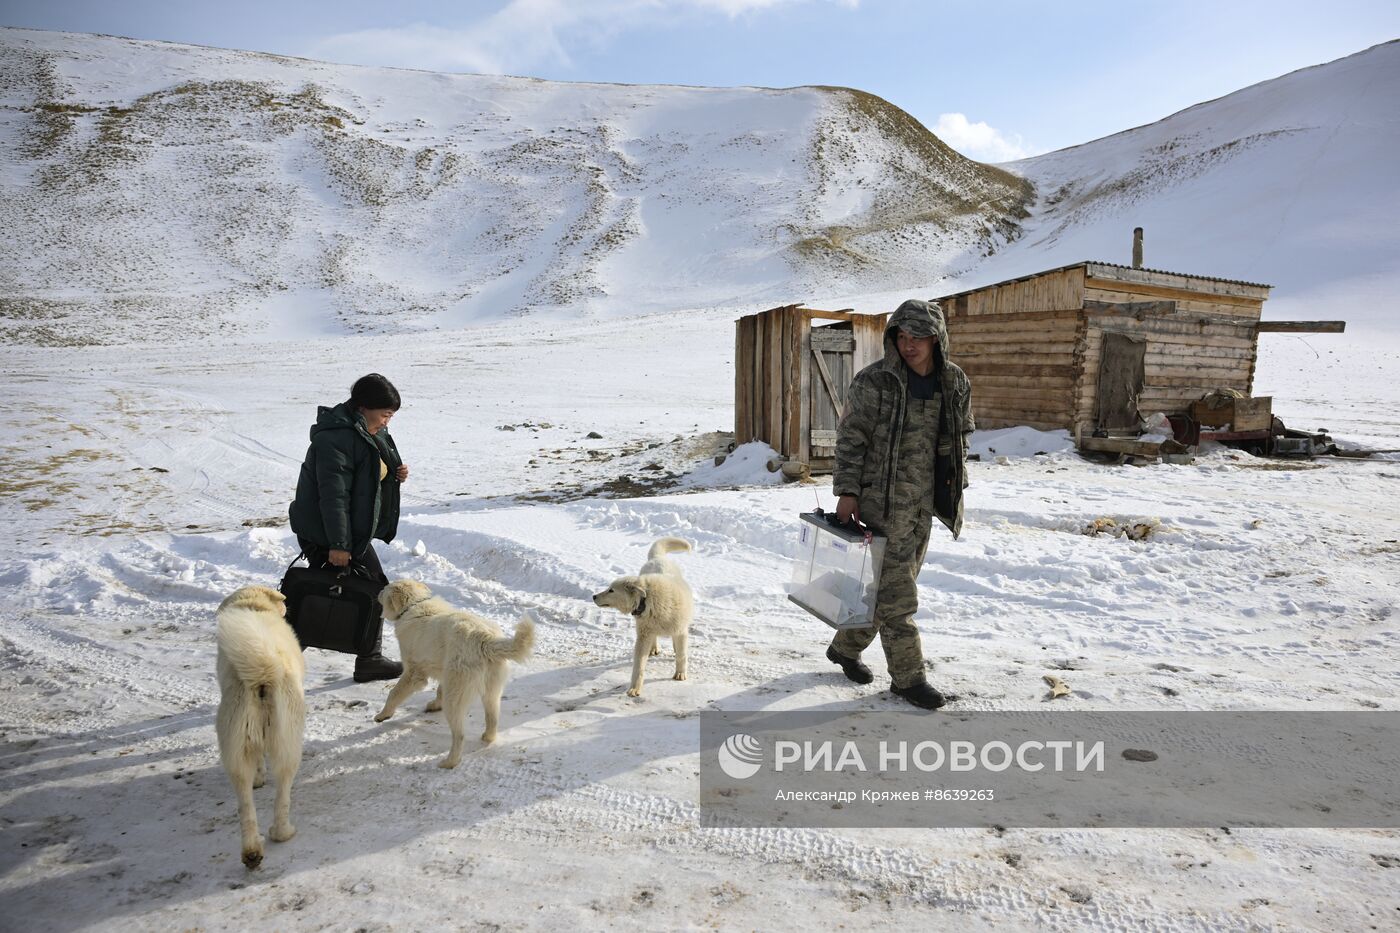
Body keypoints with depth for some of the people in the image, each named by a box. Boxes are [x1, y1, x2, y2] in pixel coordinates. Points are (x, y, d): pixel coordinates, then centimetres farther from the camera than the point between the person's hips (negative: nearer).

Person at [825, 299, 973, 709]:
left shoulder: (955, 383, 5)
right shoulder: (874, 381, -11)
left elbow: (961, 437, 17)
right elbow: (850, 438, -8)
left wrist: (955, 486, 14)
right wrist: (847, 491, -13)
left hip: (924, 502, 6)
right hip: (883, 498, -6)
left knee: (891, 583, 15)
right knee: (896, 590, -5)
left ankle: (846, 647, 33)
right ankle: (908, 676, 7)